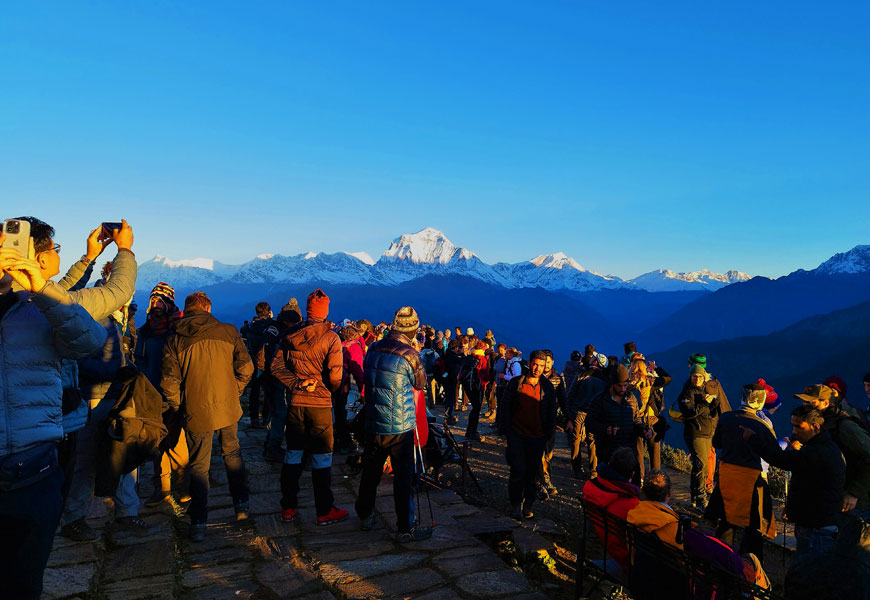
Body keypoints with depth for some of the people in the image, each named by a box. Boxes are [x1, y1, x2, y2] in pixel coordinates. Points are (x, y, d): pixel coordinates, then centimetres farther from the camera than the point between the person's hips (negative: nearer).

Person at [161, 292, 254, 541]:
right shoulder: (228, 331, -3)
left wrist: (177, 407, 7)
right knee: (232, 454, 21)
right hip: (228, 408, 2)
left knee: (198, 466, 9)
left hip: (196, 411, -1)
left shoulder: (174, 340, -4)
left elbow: (169, 380, -7)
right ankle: (242, 506, 28)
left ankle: (198, 524, 12)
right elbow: (246, 367, -3)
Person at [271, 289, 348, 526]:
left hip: (295, 402, 4)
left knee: (292, 455, 15)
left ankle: (288, 507, 24)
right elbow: (335, 375, -15)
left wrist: (296, 383, -5)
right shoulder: (331, 337, -11)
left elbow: (276, 366, -1)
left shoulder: (291, 335, 3)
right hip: (320, 403, -4)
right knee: (321, 458, 5)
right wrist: (334, 390, 4)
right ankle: (325, 511, 14)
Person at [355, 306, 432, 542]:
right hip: (401, 426, -5)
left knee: (371, 471, 18)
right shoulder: (409, 353, -15)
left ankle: (365, 515, 34)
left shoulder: (373, 349, 1)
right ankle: (405, 529, 11)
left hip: (373, 423, 5)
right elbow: (421, 384, 1)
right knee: (403, 477, 3)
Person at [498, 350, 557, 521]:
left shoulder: (548, 387, 4)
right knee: (518, 470, -6)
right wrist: (506, 430, -2)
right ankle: (515, 505, 11)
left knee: (532, 473, 7)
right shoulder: (515, 383, -1)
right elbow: (506, 408, 3)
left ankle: (527, 506, 22)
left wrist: (549, 434, 7)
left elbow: (551, 412, 11)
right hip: (517, 434, -2)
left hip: (538, 436, 2)